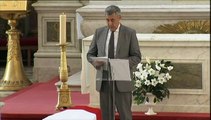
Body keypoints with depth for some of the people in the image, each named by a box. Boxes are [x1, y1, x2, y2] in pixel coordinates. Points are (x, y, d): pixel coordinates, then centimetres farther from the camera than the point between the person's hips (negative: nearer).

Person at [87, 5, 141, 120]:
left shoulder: (130, 33, -1)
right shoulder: (99, 32, 7)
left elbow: (136, 57, -1)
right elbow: (90, 54, 12)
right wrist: (95, 61, -12)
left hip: (122, 81, -3)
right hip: (104, 81, 3)